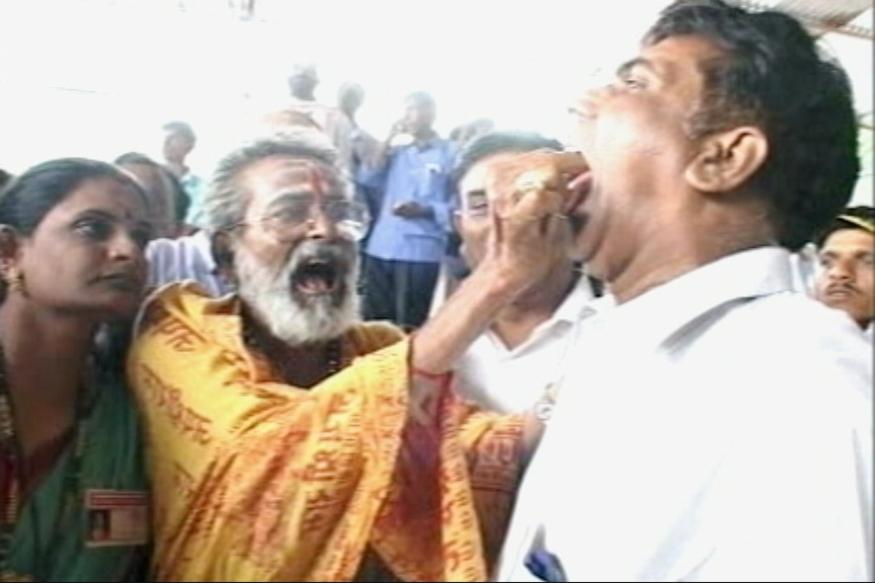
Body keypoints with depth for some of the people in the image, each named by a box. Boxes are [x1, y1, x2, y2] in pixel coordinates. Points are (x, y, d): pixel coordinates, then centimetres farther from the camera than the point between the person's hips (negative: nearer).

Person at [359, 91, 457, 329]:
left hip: (421, 252, -6)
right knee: (374, 322, 10)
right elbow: (369, 180, 7)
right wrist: (388, 141, 4)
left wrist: (423, 210, -21)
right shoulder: (397, 152, 18)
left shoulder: (450, 153, 0)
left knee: (408, 326, -1)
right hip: (380, 248, 6)